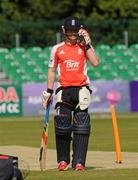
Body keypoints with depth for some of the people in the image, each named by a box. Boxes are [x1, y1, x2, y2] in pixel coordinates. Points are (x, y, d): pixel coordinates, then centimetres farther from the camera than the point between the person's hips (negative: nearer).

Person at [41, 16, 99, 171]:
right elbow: (51, 70, 15)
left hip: (81, 90, -1)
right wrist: (49, 91, 9)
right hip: (64, 91, 1)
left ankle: (79, 162, -8)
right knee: (62, 124, -4)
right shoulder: (57, 49, 11)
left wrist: (87, 44, -9)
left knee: (81, 126, -8)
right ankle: (63, 160, 10)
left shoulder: (85, 47, 7)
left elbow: (95, 62, -9)